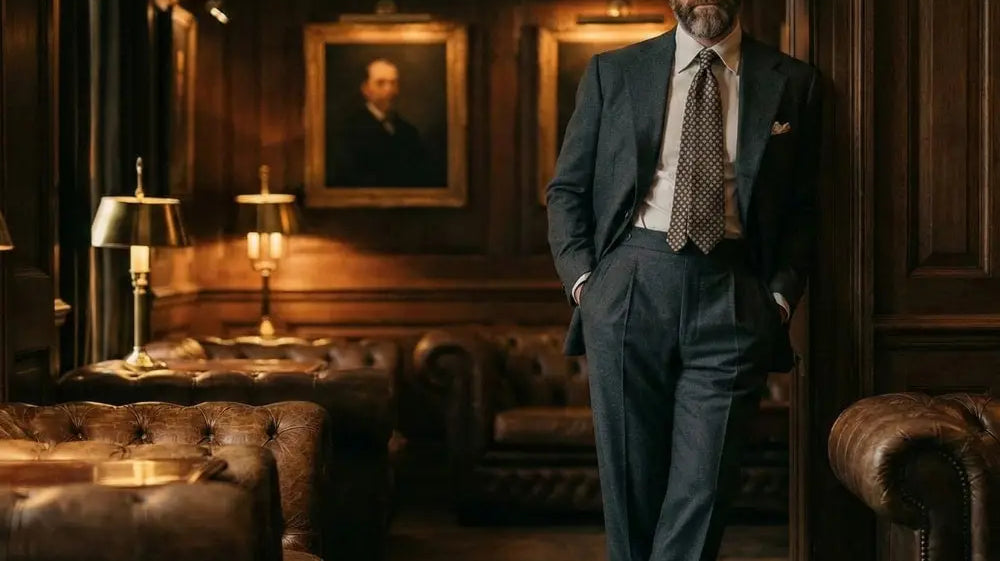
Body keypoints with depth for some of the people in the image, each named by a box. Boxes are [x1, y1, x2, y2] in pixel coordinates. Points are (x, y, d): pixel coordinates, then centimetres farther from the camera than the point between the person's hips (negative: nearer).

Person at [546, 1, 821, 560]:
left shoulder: (793, 82, 11)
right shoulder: (613, 73, 12)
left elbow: (802, 210, 13)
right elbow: (567, 190, 13)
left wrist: (781, 294, 0)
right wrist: (581, 277, -1)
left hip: (732, 300, 0)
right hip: (629, 288, 1)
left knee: (704, 490, -6)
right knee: (632, 483, 5)